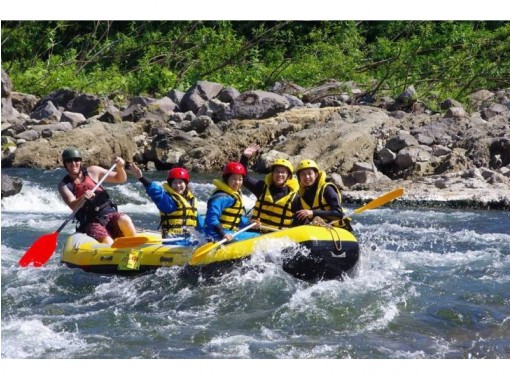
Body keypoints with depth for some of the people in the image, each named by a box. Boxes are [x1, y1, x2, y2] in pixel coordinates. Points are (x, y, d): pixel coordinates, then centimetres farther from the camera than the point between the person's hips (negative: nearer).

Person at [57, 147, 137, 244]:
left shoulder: (92, 172, 10)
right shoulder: (64, 185, 4)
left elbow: (120, 179, 15)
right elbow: (73, 205, -14)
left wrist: (120, 168, -6)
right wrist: (82, 198, -35)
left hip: (109, 214, 3)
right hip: (91, 222, -3)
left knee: (124, 220, -31)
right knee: (109, 245, -31)